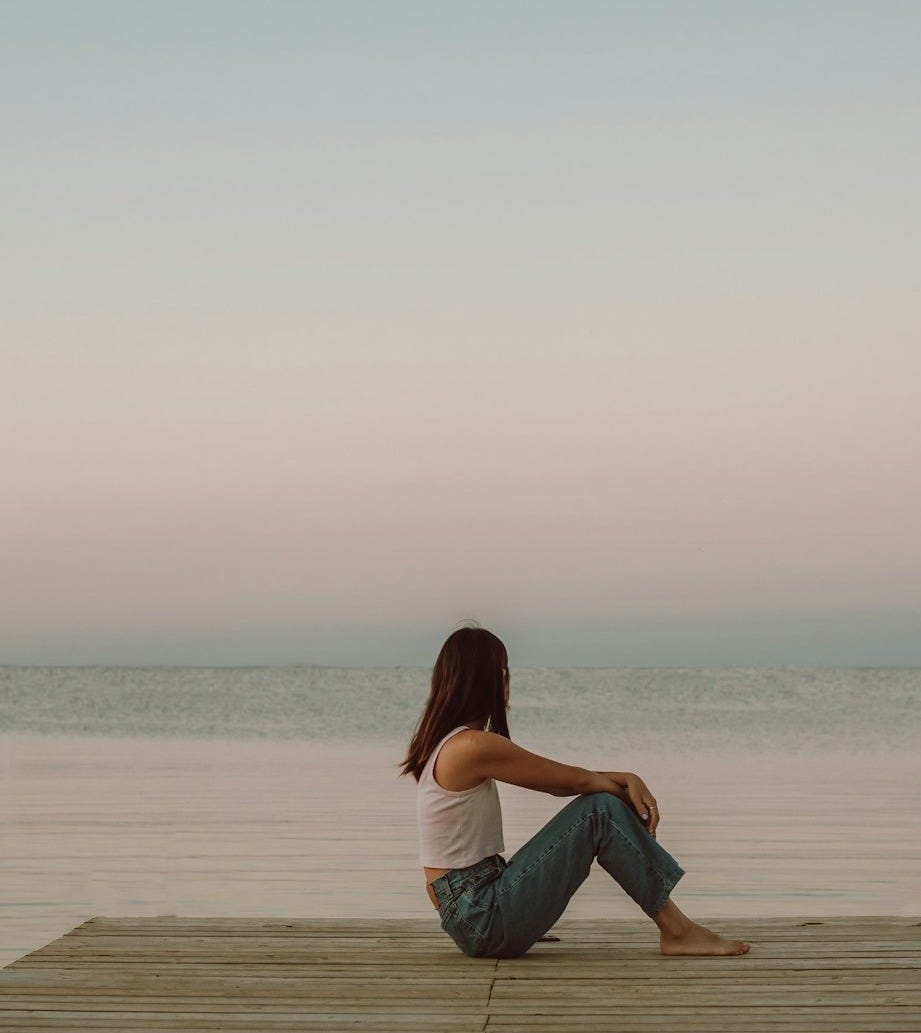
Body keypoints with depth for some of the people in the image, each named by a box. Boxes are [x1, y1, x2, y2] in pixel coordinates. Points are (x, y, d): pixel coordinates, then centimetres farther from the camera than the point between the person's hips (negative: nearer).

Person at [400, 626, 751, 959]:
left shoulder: (449, 742, 13)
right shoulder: (473, 747, -18)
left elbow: (557, 781, 14)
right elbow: (572, 780, -8)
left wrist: (626, 780, 3)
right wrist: (628, 787, 10)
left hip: (469, 910, 10)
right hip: (484, 920, -10)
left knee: (603, 805, 8)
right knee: (600, 812, -11)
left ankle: (675, 925, 9)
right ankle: (677, 931, -3)